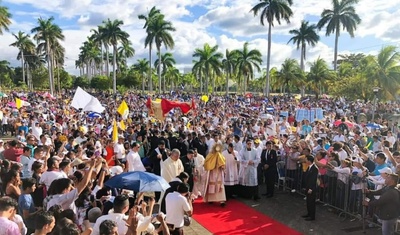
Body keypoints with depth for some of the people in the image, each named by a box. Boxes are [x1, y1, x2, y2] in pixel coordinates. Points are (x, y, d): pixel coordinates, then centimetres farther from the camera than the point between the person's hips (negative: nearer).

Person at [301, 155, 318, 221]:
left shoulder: (315, 168, -20)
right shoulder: (309, 167, 6)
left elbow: (314, 179, -21)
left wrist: (311, 189, -20)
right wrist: (306, 187, 11)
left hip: (312, 189, -9)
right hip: (308, 187, 9)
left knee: (311, 202, 2)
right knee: (308, 201, 17)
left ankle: (312, 216, 12)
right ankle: (309, 214, 30)